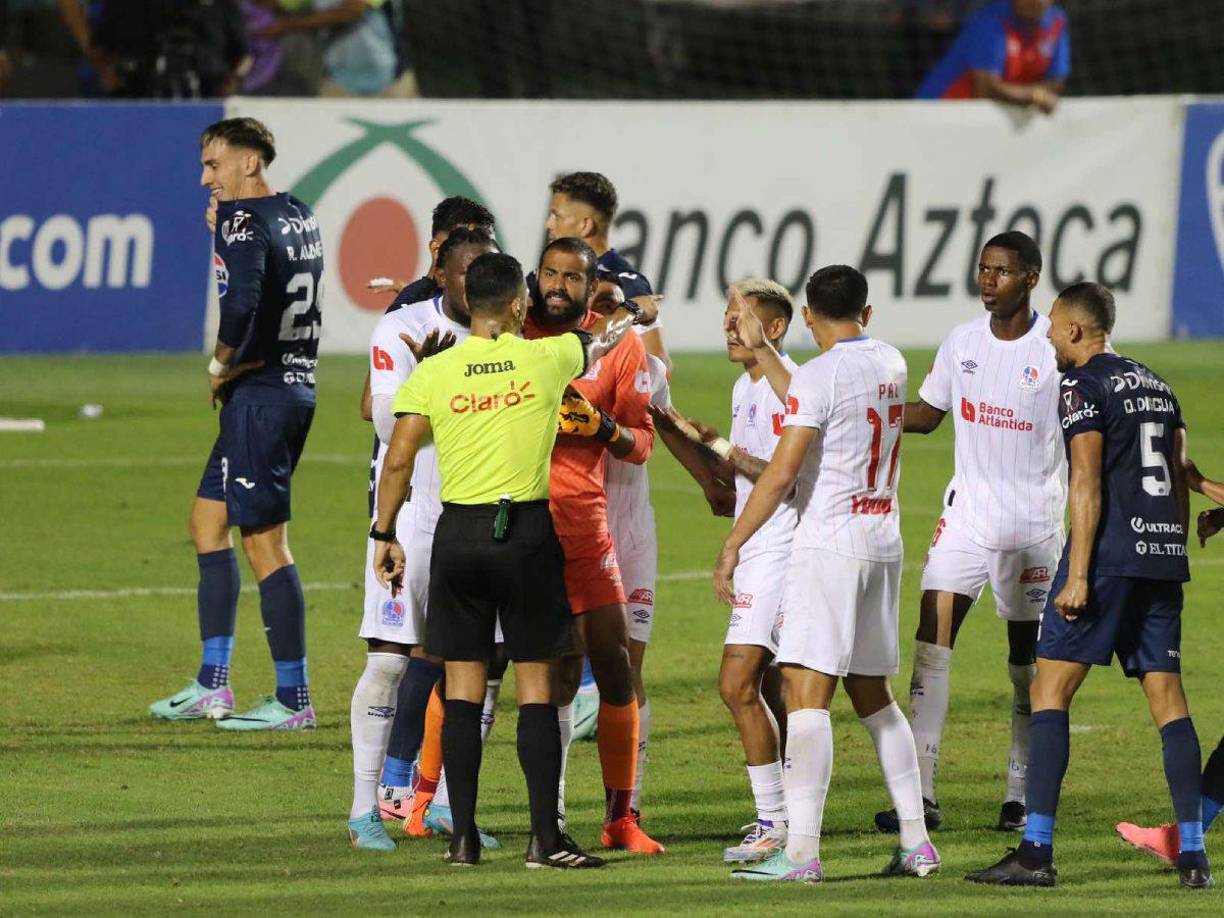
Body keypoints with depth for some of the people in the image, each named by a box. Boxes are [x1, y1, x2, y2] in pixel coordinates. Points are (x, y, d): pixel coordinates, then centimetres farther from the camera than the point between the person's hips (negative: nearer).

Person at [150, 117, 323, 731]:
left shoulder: (242, 222, -15)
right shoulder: (299, 215, 12)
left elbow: (241, 304, -31)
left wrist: (221, 365, -13)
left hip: (259, 396, -10)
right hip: (298, 387, 10)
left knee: (263, 541, -5)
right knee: (208, 519, 18)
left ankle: (293, 700, -2)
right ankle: (212, 686, 19)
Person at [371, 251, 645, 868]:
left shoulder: (433, 372, -3)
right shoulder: (547, 359, -2)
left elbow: (398, 461, -4)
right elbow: (595, 347, 21)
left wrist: (384, 534, 8)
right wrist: (607, 334, 45)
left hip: (458, 533, 1)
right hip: (529, 529, -1)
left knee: (462, 688, 6)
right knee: (535, 686, 2)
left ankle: (463, 837, 6)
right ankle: (545, 838, 0)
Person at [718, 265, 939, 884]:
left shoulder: (819, 374, -11)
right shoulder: (890, 364, 11)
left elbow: (783, 471, -16)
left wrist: (732, 546, -13)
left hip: (830, 542, -8)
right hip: (884, 540, 8)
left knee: (807, 692, -11)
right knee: (873, 696, 16)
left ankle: (801, 853, -18)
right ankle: (916, 842, 15)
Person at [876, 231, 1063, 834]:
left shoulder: (1058, 349, -8)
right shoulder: (961, 343, 5)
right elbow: (927, 414, 16)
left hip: (1034, 523, -3)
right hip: (967, 513, 3)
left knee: (1028, 660, 6)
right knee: (932, 640, -11)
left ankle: (1021, 795, 19)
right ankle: (922, 794, -15)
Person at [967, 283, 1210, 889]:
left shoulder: (1081, 387, -5)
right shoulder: (1156, 386, 18)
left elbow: (1087, 483, -13)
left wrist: (1078, 575, -16)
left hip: (1108, 550, -7)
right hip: (1163, 551, 7)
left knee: (1050, 691, -4)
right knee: (1166, 696, 7)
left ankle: (1037, 850, -12)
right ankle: (1193, 854, 1)